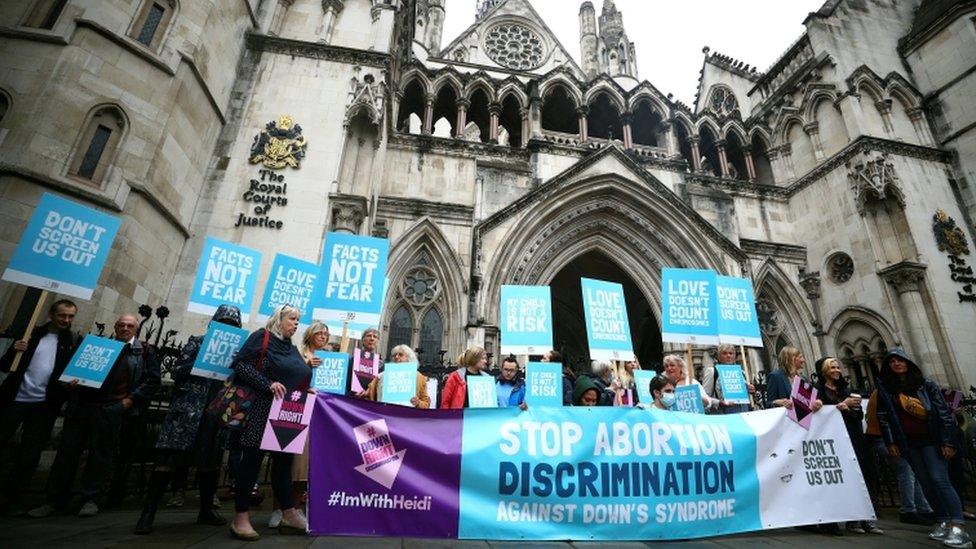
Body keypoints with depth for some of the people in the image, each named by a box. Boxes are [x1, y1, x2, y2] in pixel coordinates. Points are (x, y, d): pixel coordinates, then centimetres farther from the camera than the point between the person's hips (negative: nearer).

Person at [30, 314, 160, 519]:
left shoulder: (145, 351, 6)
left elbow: (153, 380, 1)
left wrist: (131, 400, -7)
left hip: (111, 409, -4)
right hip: (82, 405, 4)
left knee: (101, 453, -2)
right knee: (68, 450, 4)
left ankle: (90, 499, 8)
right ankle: (56, 499, 17)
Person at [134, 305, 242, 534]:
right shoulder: (197, 342, 3)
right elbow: (175, 371, -1)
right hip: (188, 408, -3)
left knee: (210, 461, 8)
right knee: (169, 459, -4)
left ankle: (206, 510, 21)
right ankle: (148, 512, 8)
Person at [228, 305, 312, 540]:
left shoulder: (292, 349, 17)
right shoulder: (261, 337, -5)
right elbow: (240, 365, -15)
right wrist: (268, 384, -23)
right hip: (262, 410, -7)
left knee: (283, 462, 11)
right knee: (252, 460, 1)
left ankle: (289, 516, 19)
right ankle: (241, 519, 12)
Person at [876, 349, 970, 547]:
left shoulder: (926, 385, -2)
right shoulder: (885, 389, 2)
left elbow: (943, 412, -4)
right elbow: (883, 417, 3)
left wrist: (948, 441, -10)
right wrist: (890, 442, -1)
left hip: (931, 439, -3)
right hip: (907, 443, 3)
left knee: (939, 479, -11)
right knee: (926, 483, 7)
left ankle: (958, 527, -7)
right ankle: (943, 522, 16)